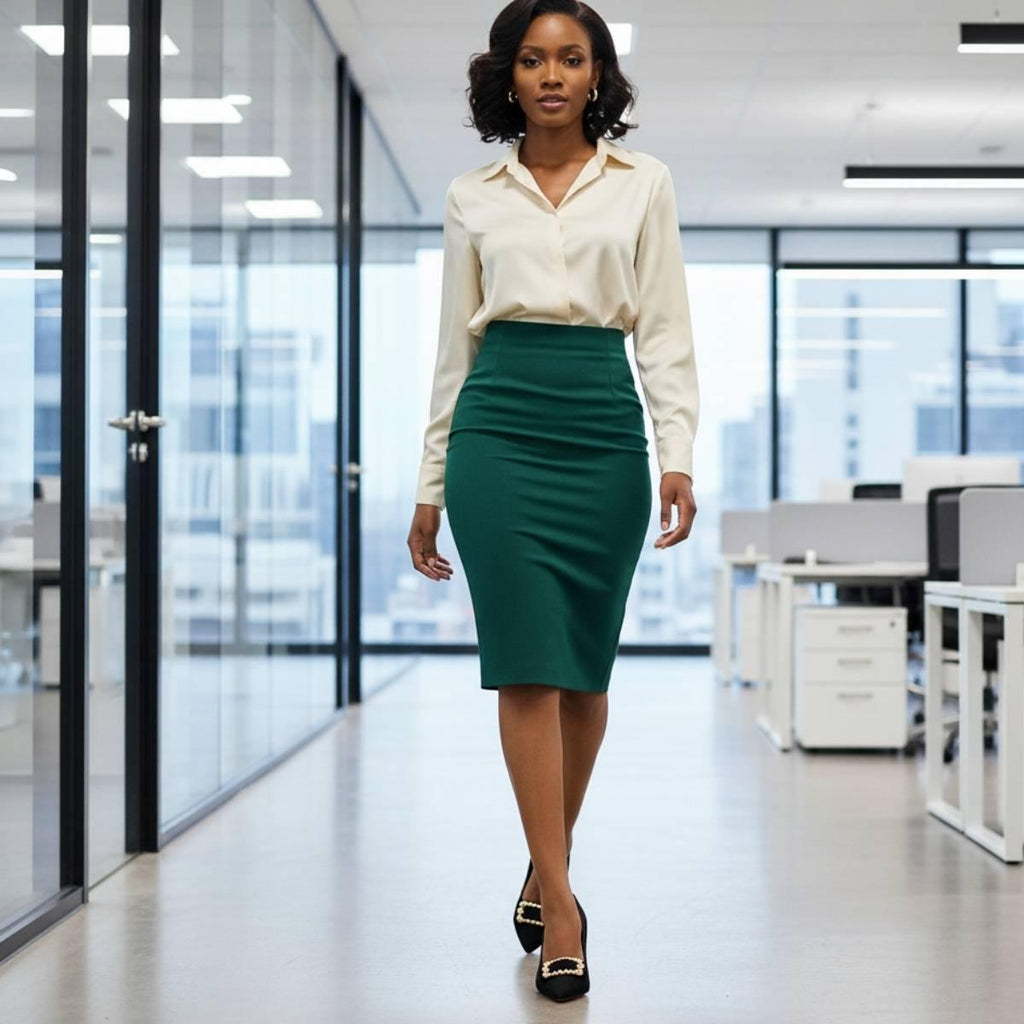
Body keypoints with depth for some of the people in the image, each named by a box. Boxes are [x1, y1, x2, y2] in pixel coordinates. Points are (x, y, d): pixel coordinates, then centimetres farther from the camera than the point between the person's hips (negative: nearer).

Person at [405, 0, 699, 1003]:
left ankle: (547, 867, 26)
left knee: (585, 669, 7)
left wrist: (678, 454, -8)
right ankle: (559, 902, -6)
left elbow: (665, 331, 5)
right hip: (499, 426, 0)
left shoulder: (642, 183, 9)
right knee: (528, 665, -8)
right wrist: (431, 484, 10)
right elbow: (455, 344, 12)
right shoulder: (473, 196, 11)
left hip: (604, 429, 1)